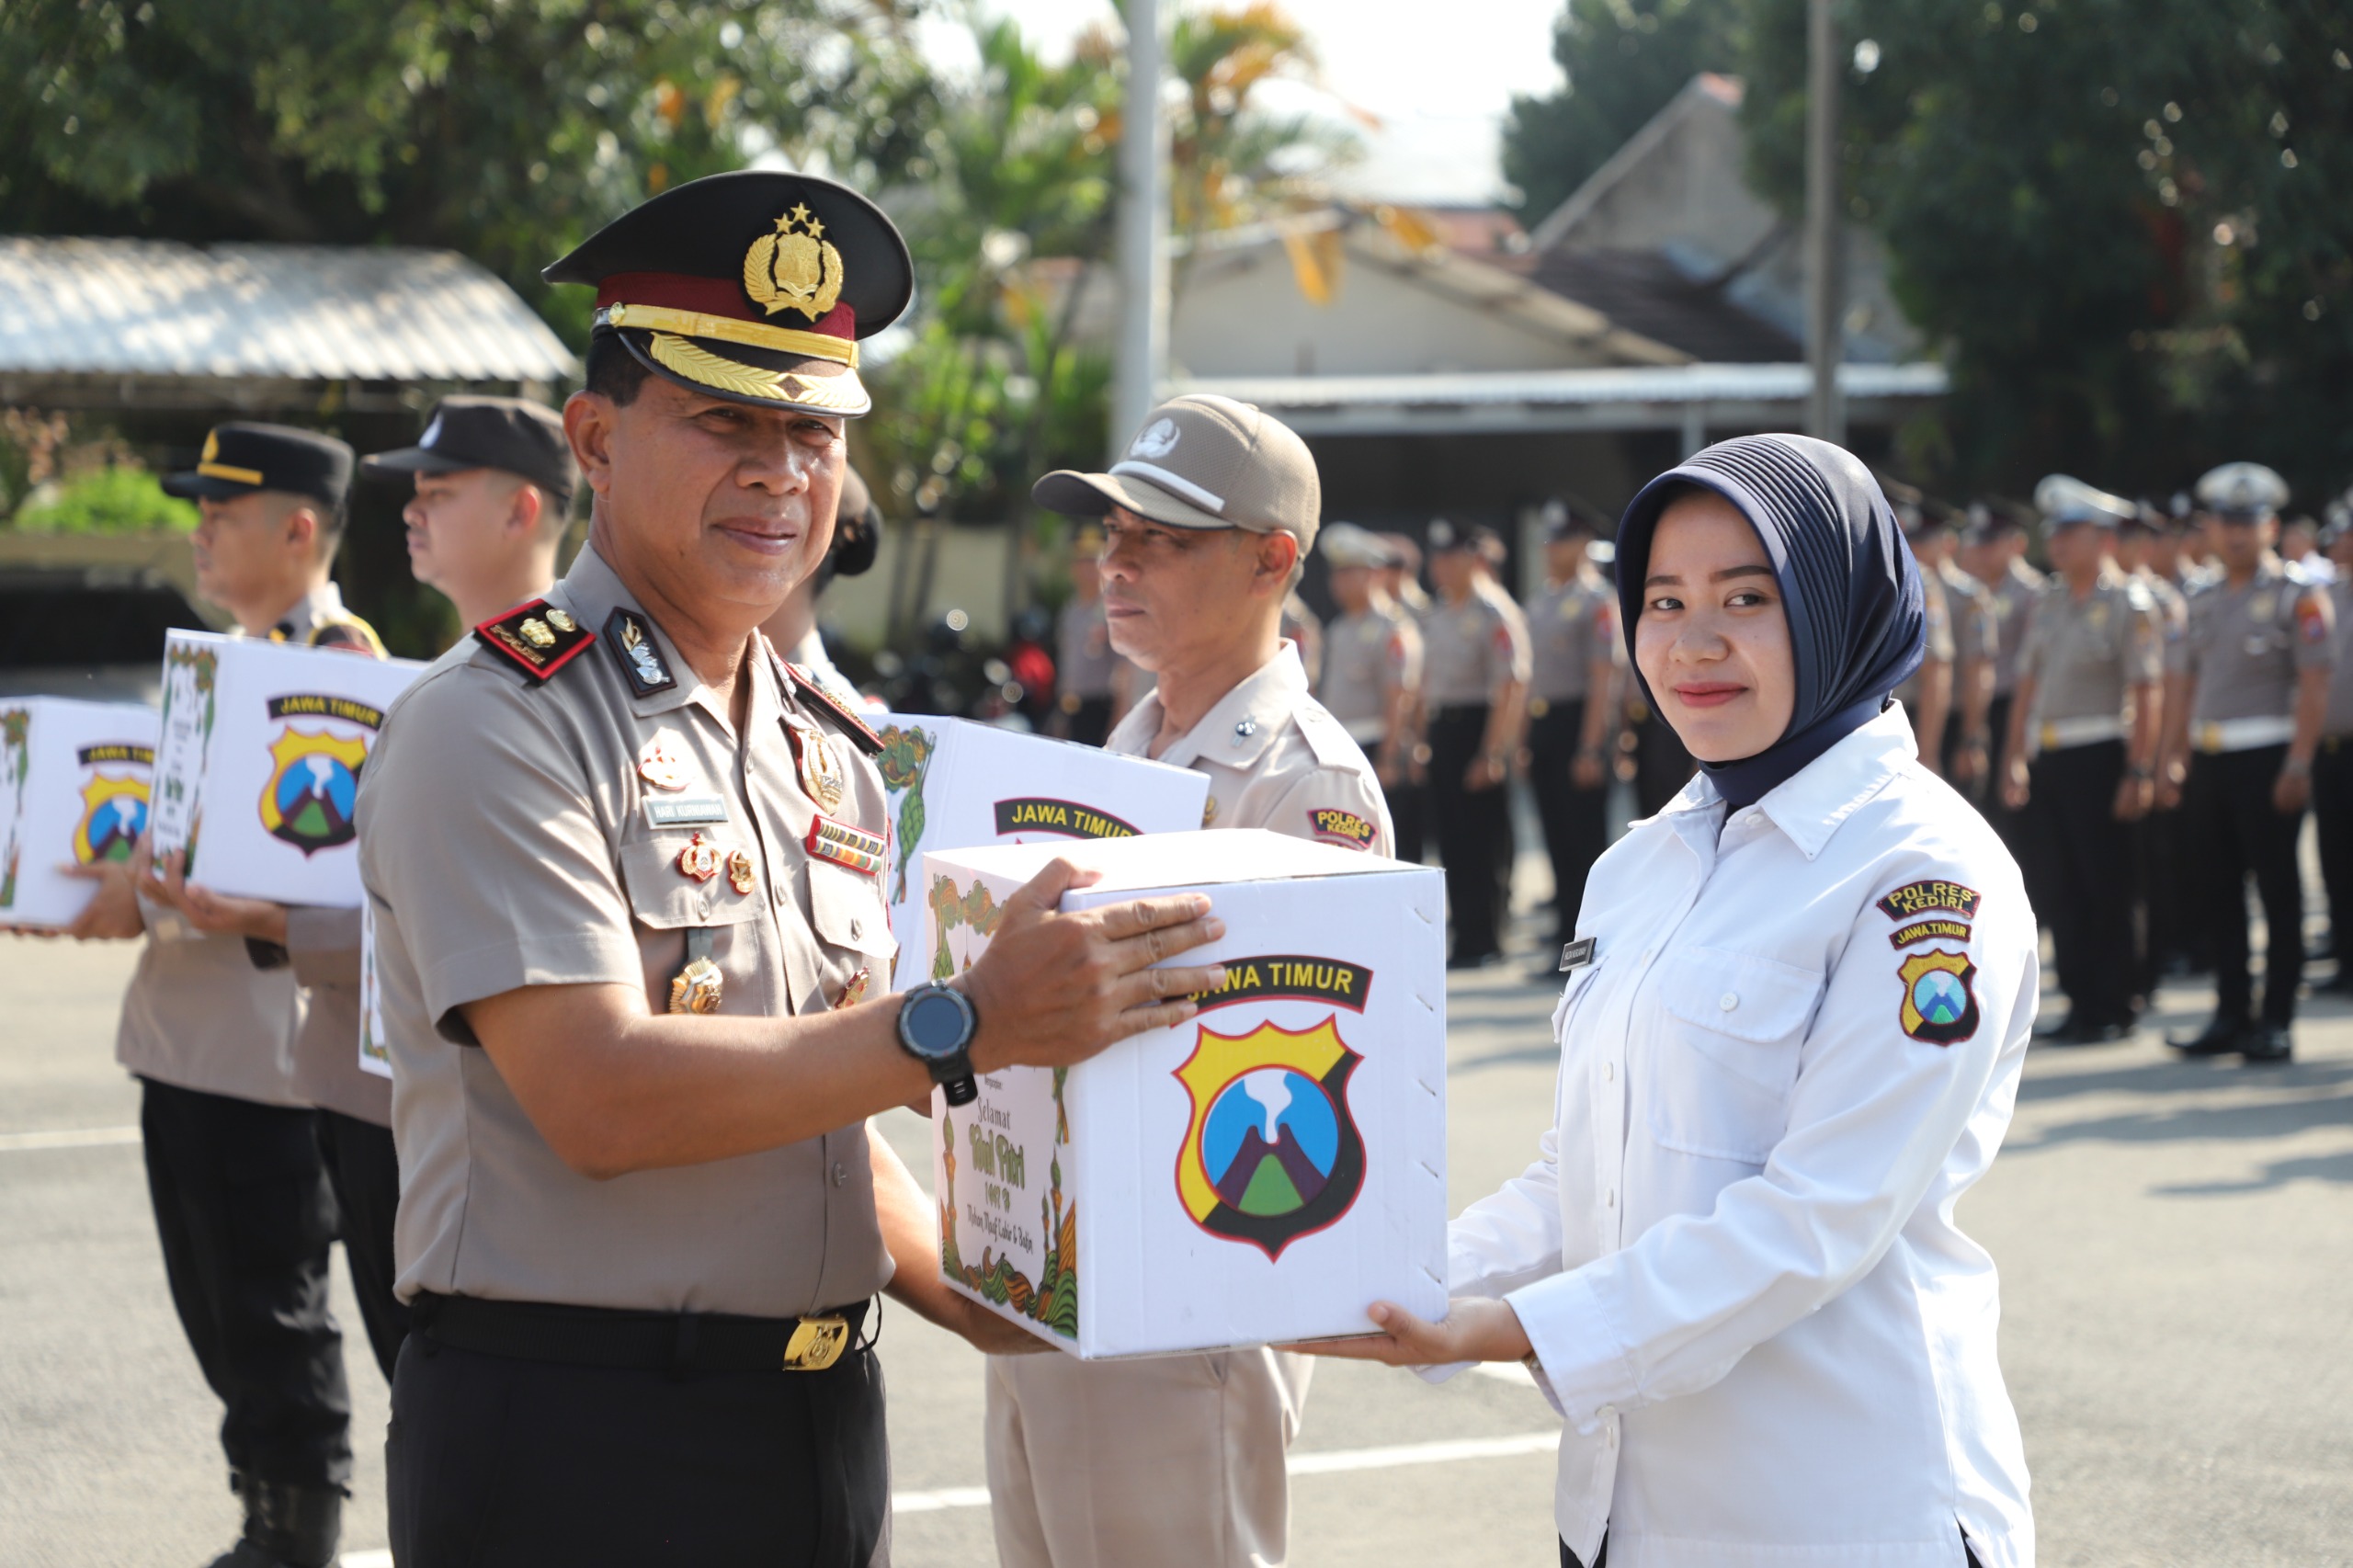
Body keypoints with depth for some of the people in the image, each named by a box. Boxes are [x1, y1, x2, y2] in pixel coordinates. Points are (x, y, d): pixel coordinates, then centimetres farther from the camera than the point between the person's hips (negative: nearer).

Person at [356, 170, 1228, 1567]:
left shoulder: (830, 756, 13)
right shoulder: (491, 730, -10)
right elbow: (600, 1097, -20)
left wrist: (988, 1305, 4)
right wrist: (967, 1027, -23)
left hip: (825, 1437, 7)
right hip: (575, 1444, -7)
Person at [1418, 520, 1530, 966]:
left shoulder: (1496, 614, -13)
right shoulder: (1440, 613, 13)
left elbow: (1511, 687, -18)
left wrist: (1493, 754, -21)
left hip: (1478, 728, -8)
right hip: (1444, 729, 8)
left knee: (1483, 839, -3)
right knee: (1451, 833, 10)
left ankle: (1482, 942, 4)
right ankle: (1466, 934, 18)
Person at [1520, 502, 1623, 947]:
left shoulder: (1595, 600, -10)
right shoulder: (1541, 603, 15)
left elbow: (1602, 680, -16)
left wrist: (1590, 749, -20)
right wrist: (1525, 740, 15)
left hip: (1578, 724, -8)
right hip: (1542, 726, 8)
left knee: (1586, 838, -4)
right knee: (1557, 838, 11)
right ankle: (1568, 932, 18)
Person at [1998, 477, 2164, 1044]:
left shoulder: (2128, 604, -6)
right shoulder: (2049, 603, 14)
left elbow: (2147, 695, -11)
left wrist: (2139, 772, -16)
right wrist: (2014, 761, 12)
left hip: (2100, 760, -7)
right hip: (2049, 760, 7)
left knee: (2109, 888, -1)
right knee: (2066, 889, 9)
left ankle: (2114, 1008, 6)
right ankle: (2081, 1003, 15)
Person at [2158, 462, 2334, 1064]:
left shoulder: (2297, 597, -4)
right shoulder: (2202, 602, 14)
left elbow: (2313, 687, -10)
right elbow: (2182, 683, 16)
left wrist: (2298, 765, -17)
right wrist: (2173, 759, 9)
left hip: (2266, 759, -6)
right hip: (2209, 761, 6)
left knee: (2278, 890, -2)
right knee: (2218, 892, 8)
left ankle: (2276, 1022, 2)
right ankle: (2232, 1015, 16)